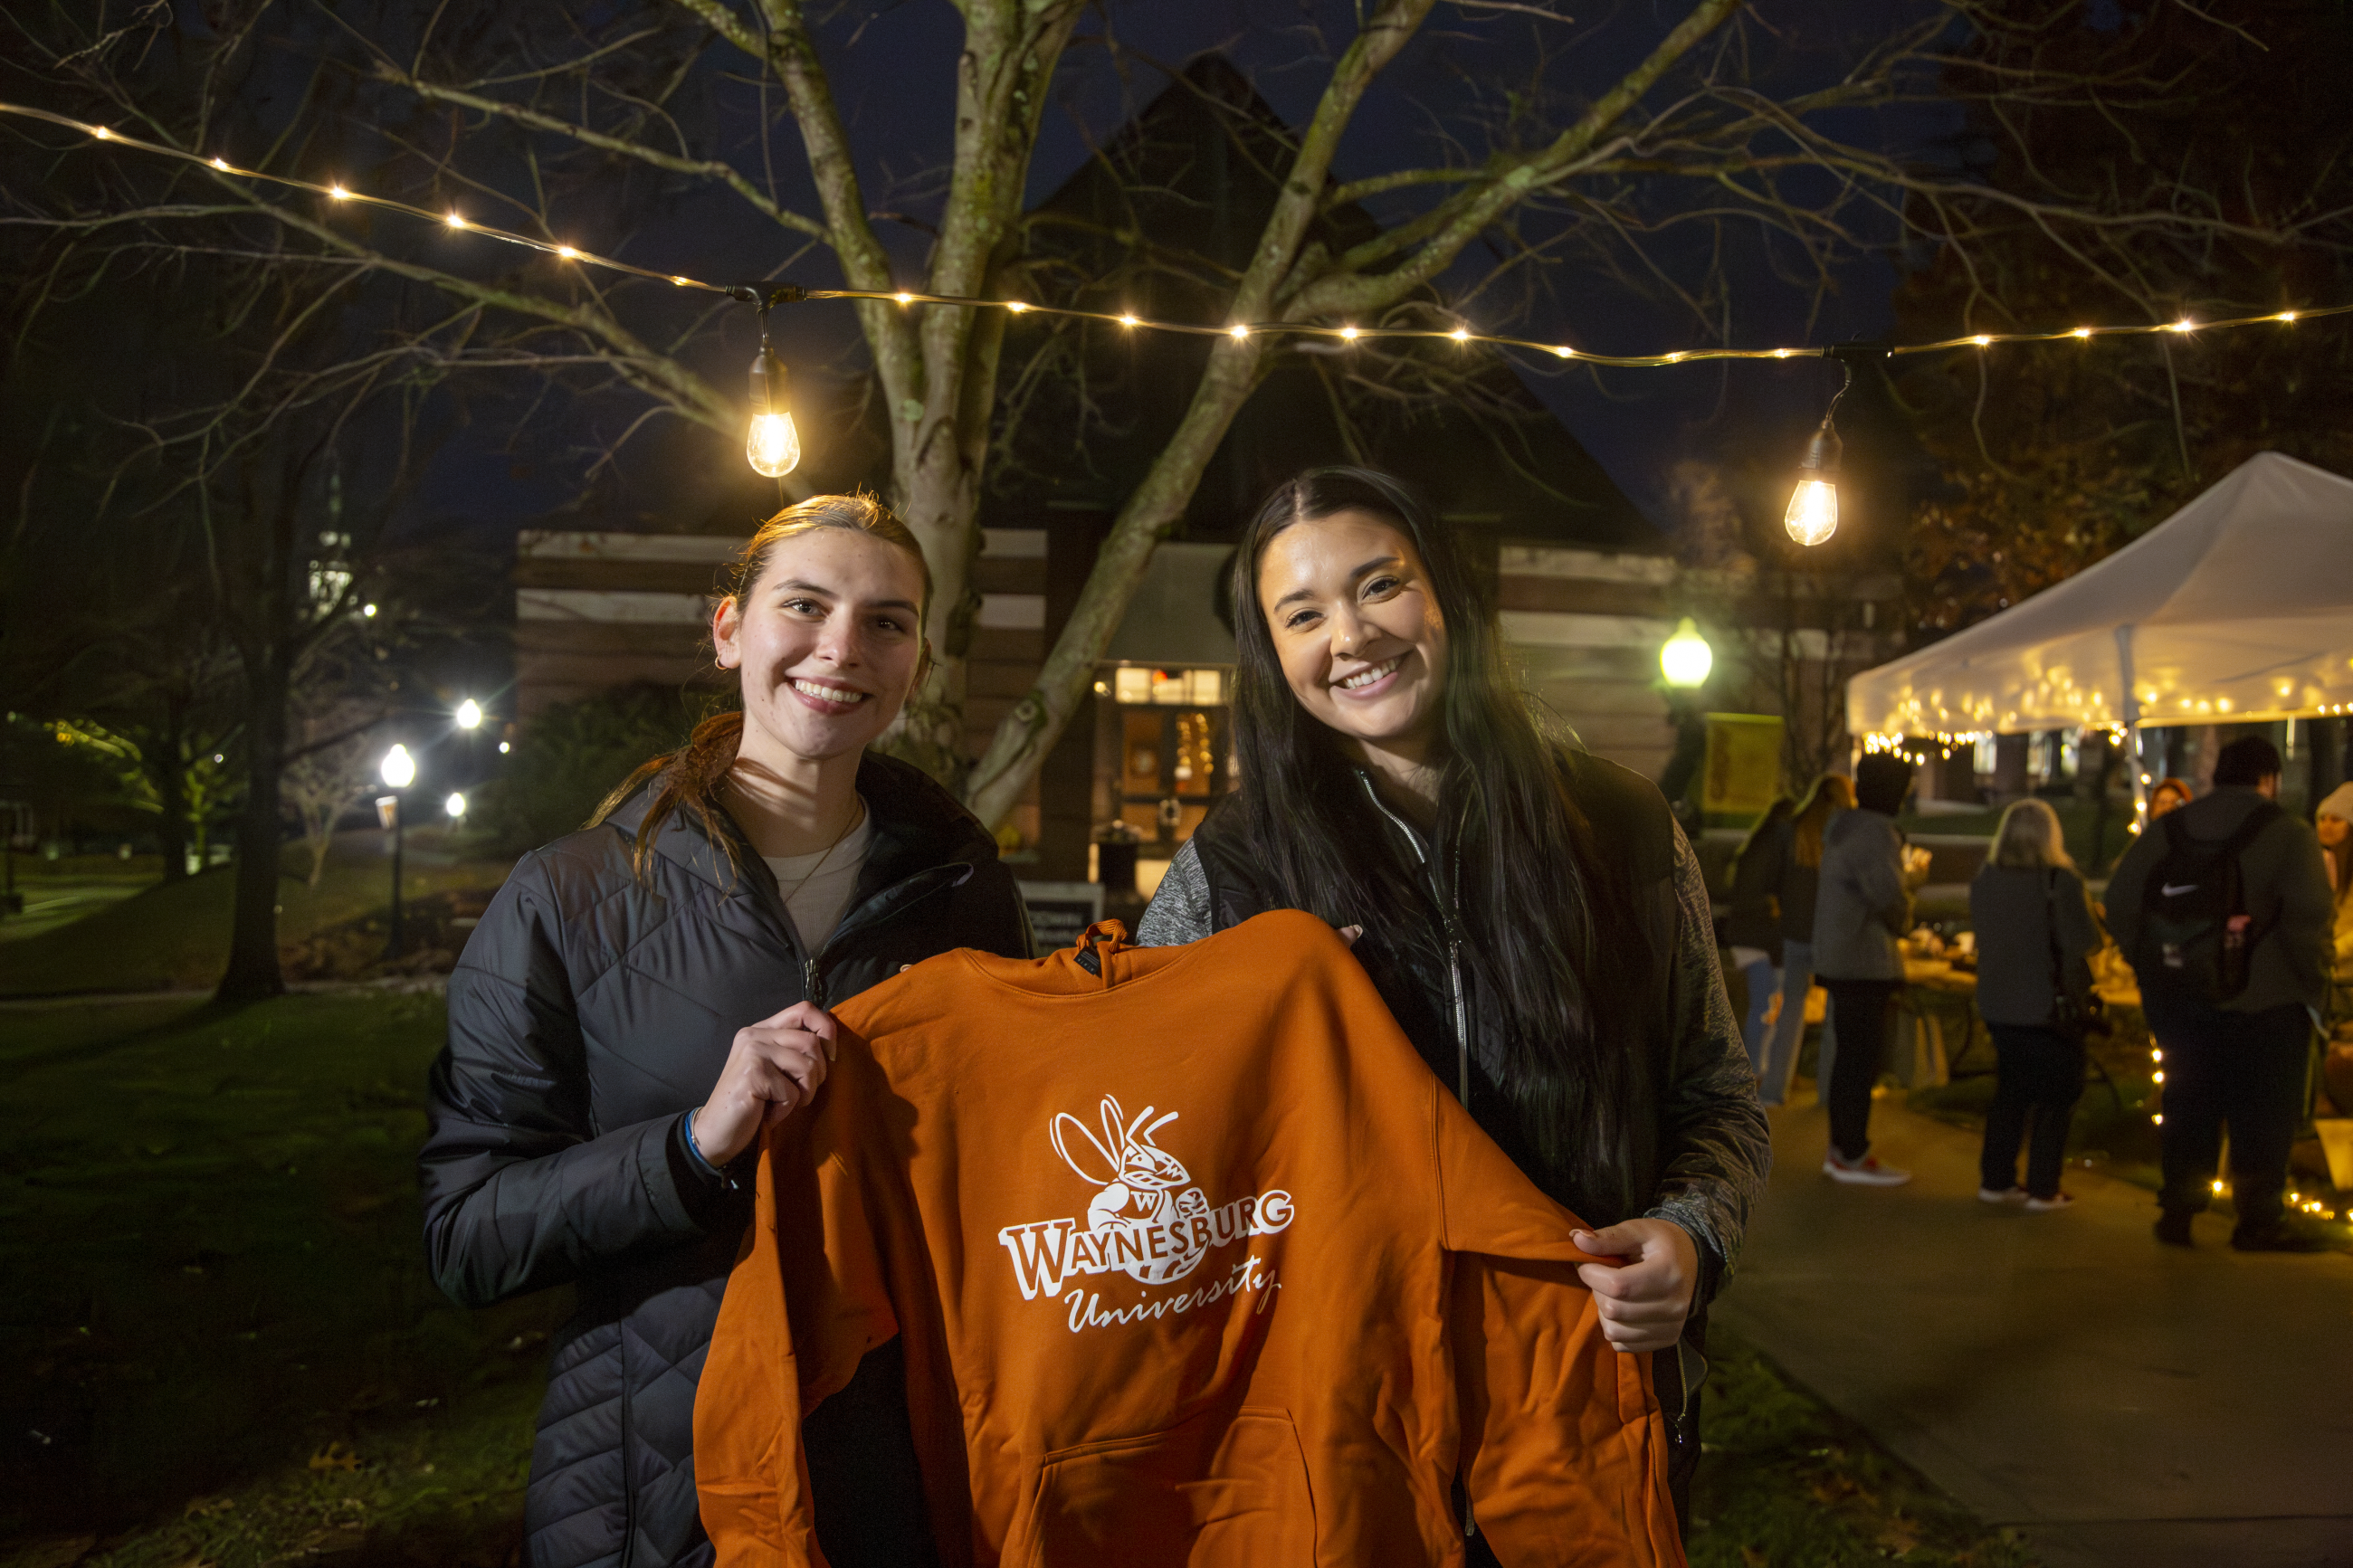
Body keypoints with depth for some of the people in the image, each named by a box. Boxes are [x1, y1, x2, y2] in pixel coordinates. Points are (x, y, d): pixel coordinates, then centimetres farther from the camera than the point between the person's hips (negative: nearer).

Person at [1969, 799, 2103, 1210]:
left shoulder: (1984, 879, 0)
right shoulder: (2060, 880, -18)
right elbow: (2086, 942, -17)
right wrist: (2088, 908, -1)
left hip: (1998, 1003, 5)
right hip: (2050, 1006, -5)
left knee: (2011, 1091, 18)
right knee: (2057, 1098, 9)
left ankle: (1995, 1180, 20)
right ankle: (2042, 1189, 9)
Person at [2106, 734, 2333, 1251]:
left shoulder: (2167, 832, 4)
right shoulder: (2289, 835, -9)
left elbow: (2119, 897, 2)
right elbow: (2309, 915, -19)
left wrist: (2151, 965, 9)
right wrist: (2310, 980, -6)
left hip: (2179, 996, 4)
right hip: (2265, 1001, -4)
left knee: (2188, 1102, 13)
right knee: (2262, 1110, 7)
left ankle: (2177, 1211, 18)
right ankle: (2257, 1219, 11)